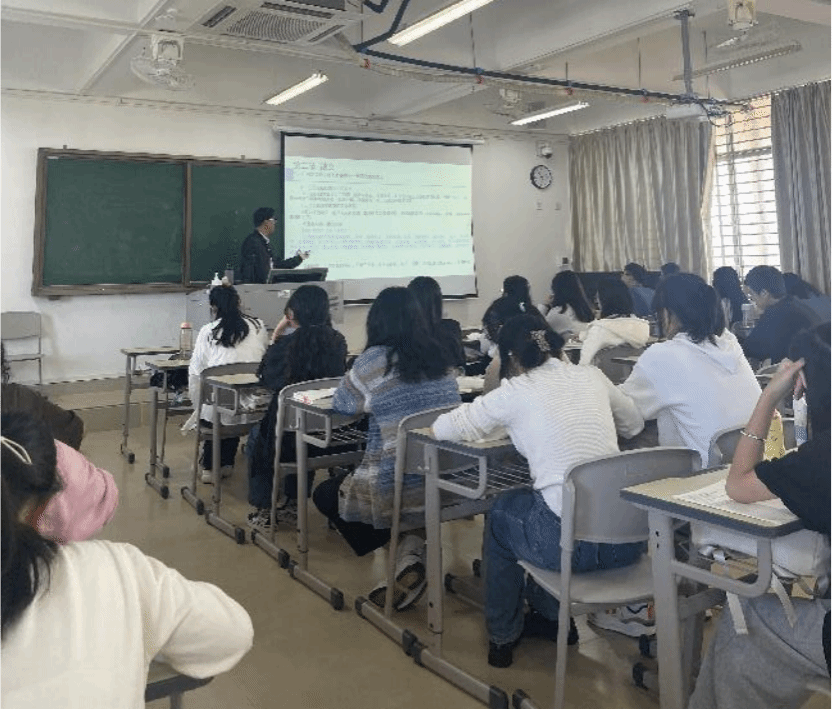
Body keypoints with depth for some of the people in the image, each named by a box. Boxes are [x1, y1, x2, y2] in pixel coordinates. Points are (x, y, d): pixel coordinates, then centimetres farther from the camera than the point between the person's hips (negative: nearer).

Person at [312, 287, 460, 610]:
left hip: (399, 487, -6)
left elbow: (342, 405, 3)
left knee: (325, 494, 22)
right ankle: (410, 549, 7)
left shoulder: (374, 359, -10)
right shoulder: (439, 357, 6)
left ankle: (405, 546, 4)